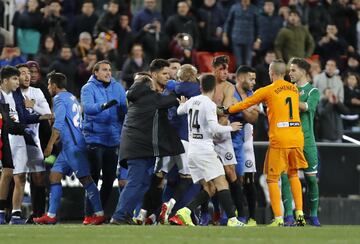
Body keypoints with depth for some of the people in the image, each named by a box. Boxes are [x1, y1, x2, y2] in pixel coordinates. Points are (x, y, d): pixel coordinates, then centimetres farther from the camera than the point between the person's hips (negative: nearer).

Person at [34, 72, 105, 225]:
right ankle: (51, 215, 7)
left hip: (72, 145, -10)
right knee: (54, 176, 9)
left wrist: (50, 144, -14)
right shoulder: (71, 98, 20)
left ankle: (99, 214, -11)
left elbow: (59, 124, -16)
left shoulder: (59, 98, -7)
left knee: (85, 178, -10)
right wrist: (57, 139, 28)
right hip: (69, 146, 10)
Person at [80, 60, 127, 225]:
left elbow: (125, 109, 4)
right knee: (94, 177, -6)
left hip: (114, 138, 5)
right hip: (95, 137, -5)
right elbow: (87, 107, -22)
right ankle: (89, 215, -4)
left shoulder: (117, 88, 9)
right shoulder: (88, 89, -4)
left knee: (109, 179, 7)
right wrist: (104, 106, -39)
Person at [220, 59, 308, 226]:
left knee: (272, 179, 2)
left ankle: (278, 219, -7)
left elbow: (245, 104, 7)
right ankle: (299, 214, 10)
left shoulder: (267, 91, -3)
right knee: (293, 175, 19)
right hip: (297, 137, 5)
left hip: (279, 140, -5)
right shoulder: (294, 89, 12)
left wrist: (226, 110, 22)